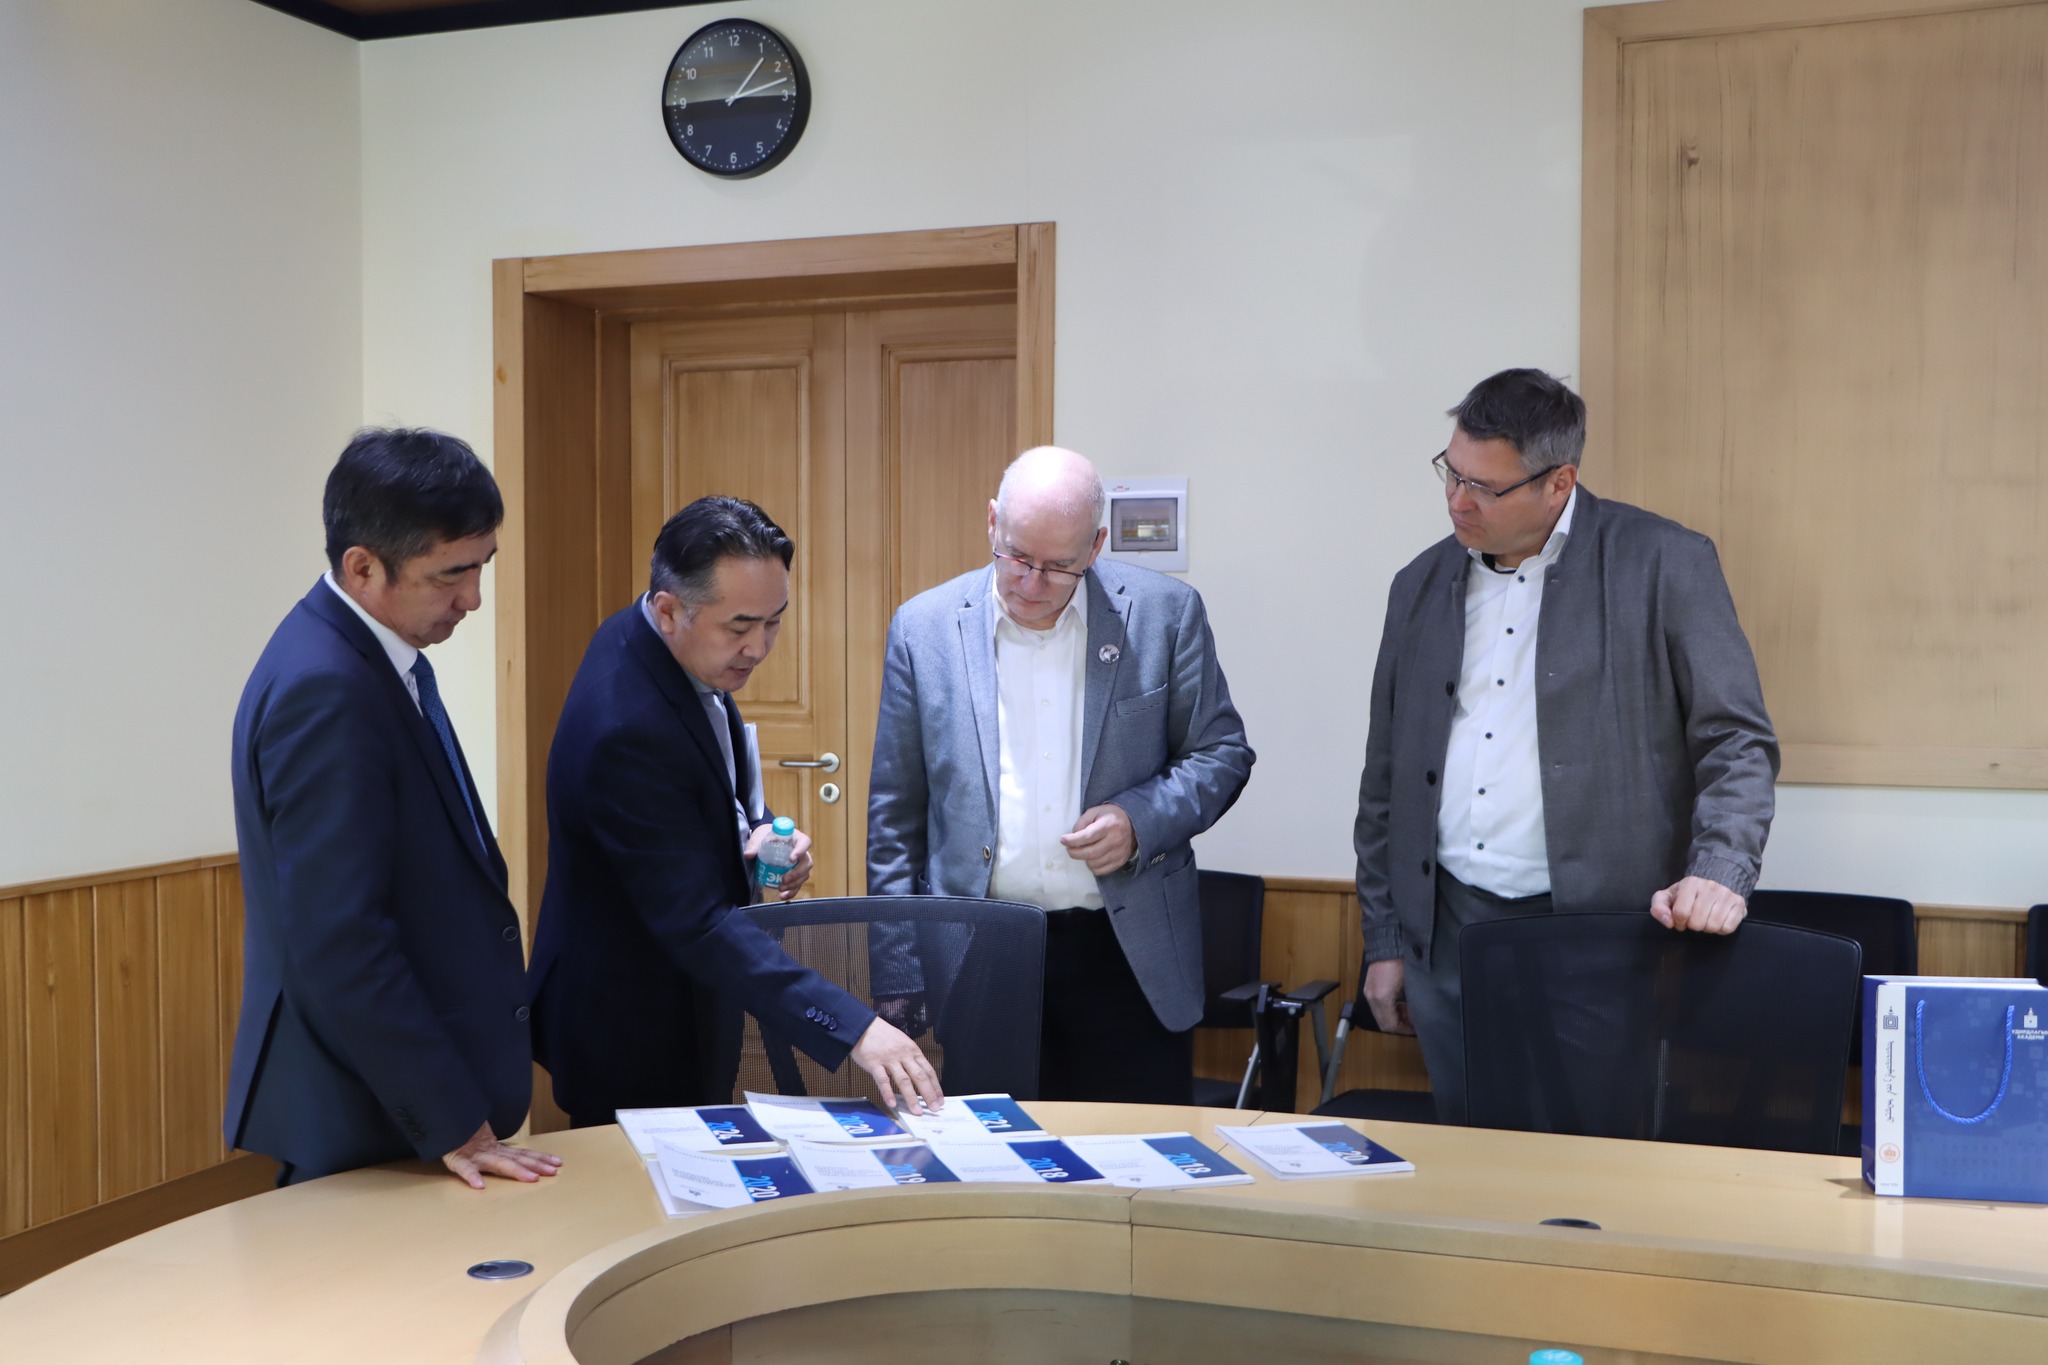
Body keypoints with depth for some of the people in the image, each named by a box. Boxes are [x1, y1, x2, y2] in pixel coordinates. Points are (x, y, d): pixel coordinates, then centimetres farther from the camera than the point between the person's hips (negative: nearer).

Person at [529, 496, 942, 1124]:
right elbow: (697, 923, -34)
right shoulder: (626, 730, -33)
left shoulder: (650, 642, -4)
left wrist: (755, 828, -6)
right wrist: (853, 1029, -38)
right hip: (636, 1039, -9)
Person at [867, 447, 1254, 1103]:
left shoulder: (1165, 613, -1)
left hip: (1132, 957, 0)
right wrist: (898, 976, 3)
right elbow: (894, 815, 5)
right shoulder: (925, 627, 1)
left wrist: (1140, 821, -12)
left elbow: (1222, 752, 7)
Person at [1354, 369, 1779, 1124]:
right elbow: (1386, 778, 15)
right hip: (1448, 938, 4)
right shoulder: (1422, 584, 11)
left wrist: (1719, 873, -20)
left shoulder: (1666, 564, -3)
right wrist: (1383, 942, 14)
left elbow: (1738, 742, -5)